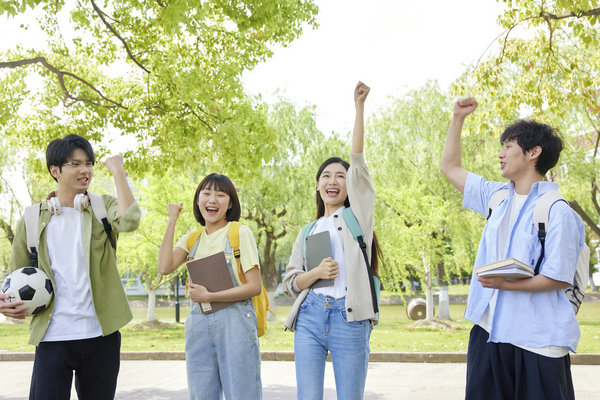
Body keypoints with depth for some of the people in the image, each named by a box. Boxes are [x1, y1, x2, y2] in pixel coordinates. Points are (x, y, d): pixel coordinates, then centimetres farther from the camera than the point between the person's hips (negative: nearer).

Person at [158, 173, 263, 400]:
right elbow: (165, 267, -6)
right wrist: (172, 221, 0)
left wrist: (210, 296, -15)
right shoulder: (191, 239, 13)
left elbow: (254, 287, -7)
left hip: (234, 323, -4)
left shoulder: (240, 233, -1)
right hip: (198, 325, 5)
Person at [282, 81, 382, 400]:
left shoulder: (357, 214, 12)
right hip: (309, 317, 3)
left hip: (349, 318, -3)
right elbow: (290, 281, 14)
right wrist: (316, 272, -7)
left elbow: (358, 161, 2)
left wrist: (359, 105, -4)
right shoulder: (307, 232, 19)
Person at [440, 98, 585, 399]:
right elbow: (450, 168, 20)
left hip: (537, 341, -6)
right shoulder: (497, 196, 10)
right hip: (488, 330, 7)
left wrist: (507, 284, -25)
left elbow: (560, 279, -14)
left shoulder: (556, 211, -11)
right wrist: (458, 118, 16)